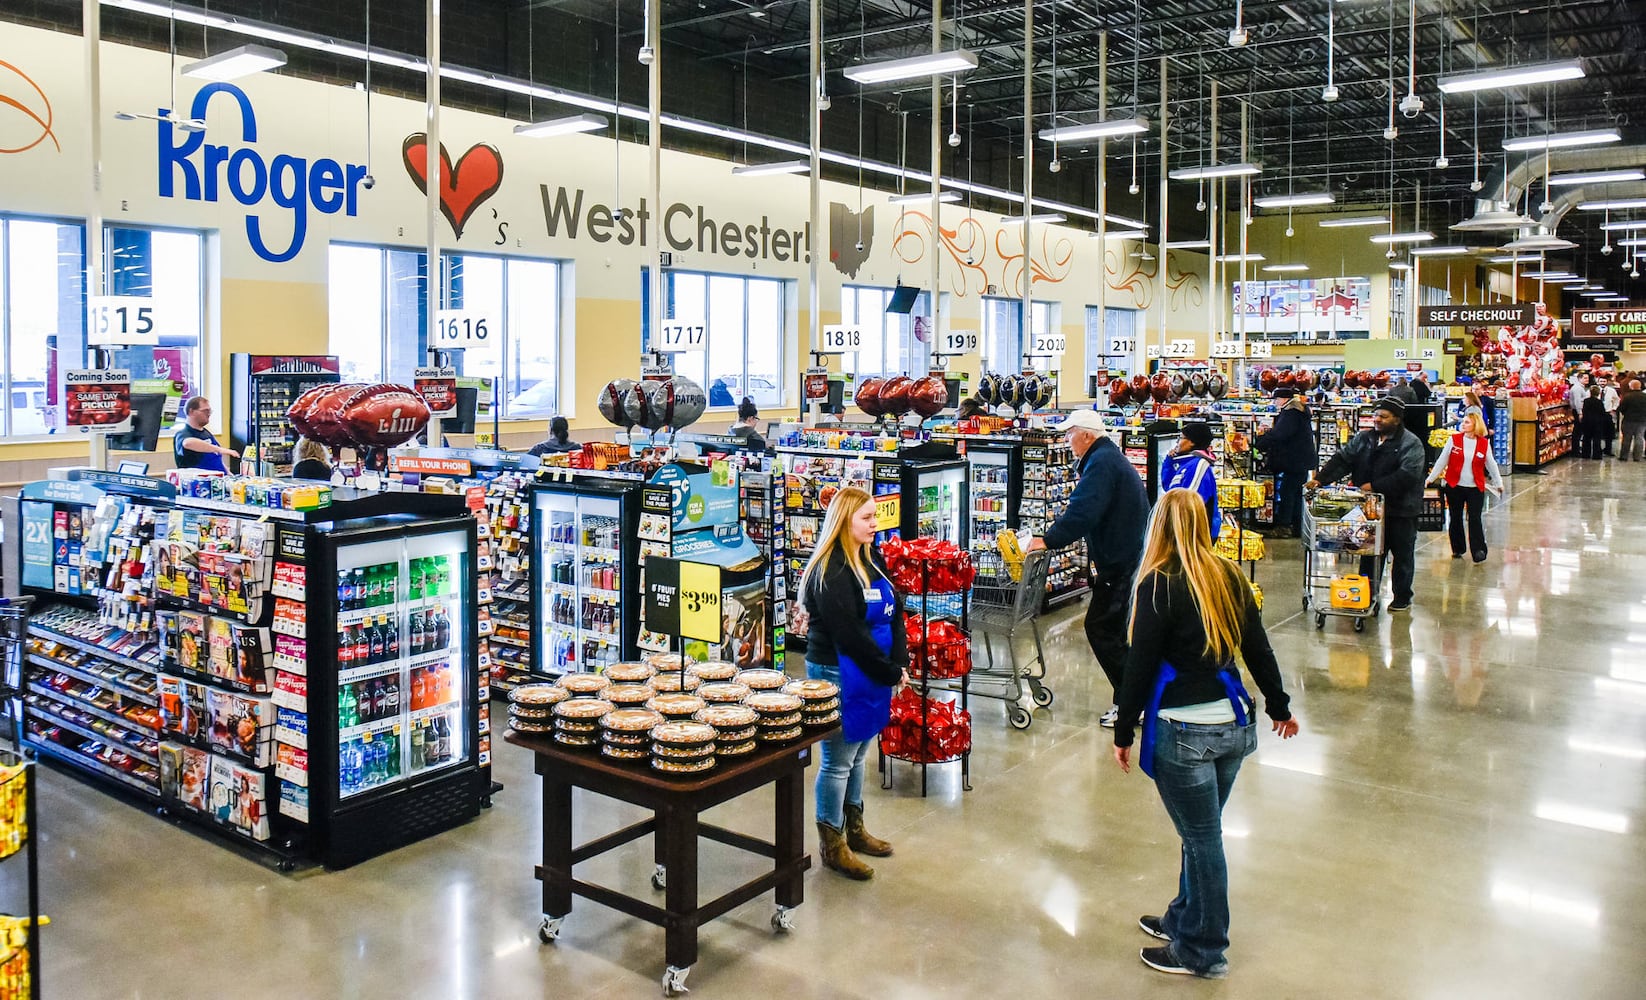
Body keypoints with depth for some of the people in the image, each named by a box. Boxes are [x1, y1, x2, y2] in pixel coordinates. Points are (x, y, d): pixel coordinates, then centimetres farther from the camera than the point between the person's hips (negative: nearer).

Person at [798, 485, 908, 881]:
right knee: (838, 761, 3)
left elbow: (895, 612, 9)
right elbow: (849, 632, -22)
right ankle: (832, 846, 16)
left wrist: (900, 663, -2)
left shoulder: (871, 559, 8)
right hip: (839, 673, -8)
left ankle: (854, 828, 35)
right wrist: (889, 672, -14)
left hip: (873, 672, 8)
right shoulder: (830, 571, -19)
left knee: (858, 754, 20)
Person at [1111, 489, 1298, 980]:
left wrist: (1123, 732, -3)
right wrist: (1279, 706, 24)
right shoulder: (1230, 576, 4)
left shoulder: (1159, 585, -14)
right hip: (1234, 723, 7)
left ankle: (1202, 952, 19)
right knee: (1202, 833, 20)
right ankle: (1184, 920, 36)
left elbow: (1140, 666, -12)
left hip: (1184, 733, -6)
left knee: (1201, 838, 5)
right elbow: (1257, 649, 11)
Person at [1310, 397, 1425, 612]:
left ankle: (1402, 598, 22)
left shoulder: (1411, 443, -11)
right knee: (1370, 554, 11)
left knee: (1403, 555, 10)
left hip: (1400, 510, -4)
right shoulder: (1363, 439, 6)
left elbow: (1407, 475, -23)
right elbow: (1342, 460, 0)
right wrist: (1321, 479, -15)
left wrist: (1375, 486, -25)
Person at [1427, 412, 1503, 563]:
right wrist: (1430, 478, 3)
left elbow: (1491, 464, 10)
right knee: (1455, 519, 10)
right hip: (1454, 486, 1)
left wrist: (1499, 483, 14)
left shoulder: (1484, 443, 0)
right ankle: (1457, 549, 23)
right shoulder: (1454, 439, -2)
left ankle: (1479, 551, -1)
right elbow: (1442, 461, 3)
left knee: (1474, 519, -6)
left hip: (1476, 488, -1)